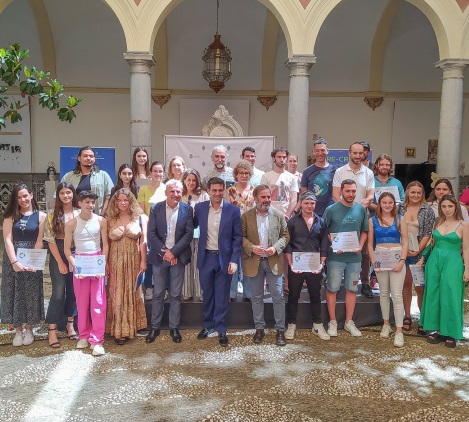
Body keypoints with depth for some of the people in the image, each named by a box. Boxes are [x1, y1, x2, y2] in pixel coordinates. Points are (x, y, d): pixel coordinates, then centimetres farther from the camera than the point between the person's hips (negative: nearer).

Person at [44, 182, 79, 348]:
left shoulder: (80, 213, 3)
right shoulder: (52, 214, 0)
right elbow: (50, 240, -3)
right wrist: (60, 262, -7)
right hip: (58, 255, -2)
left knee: (74, 291, 9)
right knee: (59, 292, -4)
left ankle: (70, 324, 24)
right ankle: (52, 331, 2)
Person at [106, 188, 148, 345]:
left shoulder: (140, 218, 0)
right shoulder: (110, 220, 3)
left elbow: (143, 241, -2)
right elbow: (107, 243, 2)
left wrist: (143, 261, -6)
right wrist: (106, 263, -3)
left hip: (134, 260, 0)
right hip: (115, 261, 0)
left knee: (132, 293, 8)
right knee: (117, 294, 1)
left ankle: (130, 327, 22)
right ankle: (118, 330, 9)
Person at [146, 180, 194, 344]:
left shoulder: (187, 209, -1)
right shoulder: (156, 208, 0)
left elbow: (189, 234, -6)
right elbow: (151, 234, -5)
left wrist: (173, 252, -14)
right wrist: (164, 251, -14)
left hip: (178, 257, 0)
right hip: (159, 256, 0)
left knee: (176, 294, 8)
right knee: (158, 293, 8)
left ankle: (174, 327, 19)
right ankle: (155, 327, 20)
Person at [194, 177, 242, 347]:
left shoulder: (233, 210, -5)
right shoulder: (199, 207, 0)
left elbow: (237, 238, -5)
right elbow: (192, 227, 13)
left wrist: (234, 260, -10)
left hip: (224, 259, -2)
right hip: (206, 258, 2)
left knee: (222, 296, 5)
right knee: (207, 294, 14)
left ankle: (221, 330, 17)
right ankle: (207, 325, 30)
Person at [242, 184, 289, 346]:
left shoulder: (278, 215, 1)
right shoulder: (246, 216, -1)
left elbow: (285, 236, 3)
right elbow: (241, 237, 0)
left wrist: (276, 248, -13)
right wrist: (252, 248, -17)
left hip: (273, 261, 0)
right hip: (254, 262, 0)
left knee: (278, 297, 2)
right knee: (257, 297, 11)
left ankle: (280, 330, 12)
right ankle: (259, 328, 22)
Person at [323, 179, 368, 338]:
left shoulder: (361, 209, 3)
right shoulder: (331, 209, -6)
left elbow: (364, 231, 12)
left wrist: (360, 246, -4)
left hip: (354, 257, 3)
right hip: (335, 257, -3)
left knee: (352, 289, 11)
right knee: (332, 289, 4)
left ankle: (349, 322, 24)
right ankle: (332, 321, 17)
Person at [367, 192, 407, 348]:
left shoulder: (400, 220, 2)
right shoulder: (373, 220, 5)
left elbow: (405, 242, 0)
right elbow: (370, 243, 6)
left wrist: (402, 261, -12)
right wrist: (374, 262, -4)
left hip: (397, 258, -2)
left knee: (397, 295, -6)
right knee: (384, 293, 12)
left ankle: (399, 331, -3)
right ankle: (386, 324, 26)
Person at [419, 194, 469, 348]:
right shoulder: (437, 223, 9)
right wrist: (422, 258, 8)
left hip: (453, 262, -4)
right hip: (434, 260, 4)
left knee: (450, 297, -2)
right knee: (433, 295, 7)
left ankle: (450, 333, 8)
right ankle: (435, 329, 17)